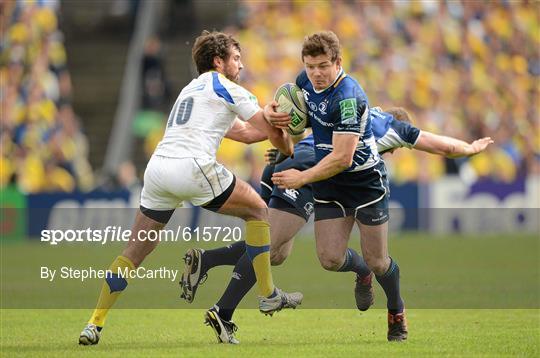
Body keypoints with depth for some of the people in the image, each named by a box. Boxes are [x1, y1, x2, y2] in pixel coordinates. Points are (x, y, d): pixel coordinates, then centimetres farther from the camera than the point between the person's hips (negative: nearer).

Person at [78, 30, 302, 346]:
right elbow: (273, 132, 8)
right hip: (192, 167, -7)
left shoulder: (191, 89, 32)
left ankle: (94, 325, 4)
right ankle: (269, 296, 12)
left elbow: (242, 130, 36)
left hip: (157, 168, 7)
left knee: (137, 249, 11)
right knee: (257, 209, 13)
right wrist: (291, 151, 26)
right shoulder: (227, 88, 7)